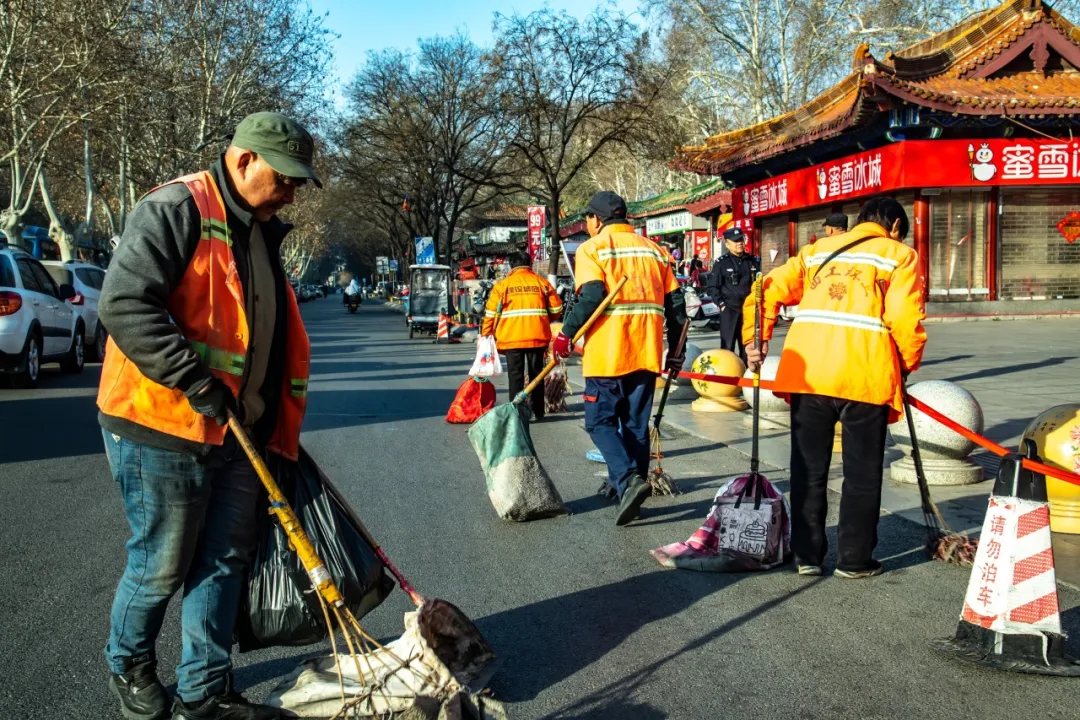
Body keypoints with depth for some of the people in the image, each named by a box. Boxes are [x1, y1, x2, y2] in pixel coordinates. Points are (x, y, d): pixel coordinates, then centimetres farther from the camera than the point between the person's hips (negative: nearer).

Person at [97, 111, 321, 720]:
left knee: (225, 562, 11)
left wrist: (281, 424, 21)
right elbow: (125, 305, -24)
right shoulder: (176, 209, -14)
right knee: (162, 567, 7)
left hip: (236, 433, 8)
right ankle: (130, 665, 34)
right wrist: (195, 381, -25)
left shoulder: (261, 232, 15)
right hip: (164, 428, -8)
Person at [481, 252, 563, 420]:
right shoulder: (541, 282, 7)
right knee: (536, 374, 11)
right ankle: (537, 412, 15)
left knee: (516, 376, 3)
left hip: (512, 338, -2)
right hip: (537, 337, 2)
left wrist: (485, 335, 10)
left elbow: (491, 313, 0)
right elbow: (556, 308, 8)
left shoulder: (502, 284, 2)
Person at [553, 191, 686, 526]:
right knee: (636, 425, 14)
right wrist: (675, 351, 18)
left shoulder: (592, 248, -1)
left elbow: (591, 297, -17)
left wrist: (566, 333, -7)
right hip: (646, 354, 5)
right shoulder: (653, 250, 15)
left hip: (607, 356, -5)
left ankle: (628, 480, -15)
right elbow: (675, 304, 11)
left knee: (601, 422, 4)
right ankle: (631, 488, 19)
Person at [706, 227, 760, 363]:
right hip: (729, 309, -4)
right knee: (728, 346, -4)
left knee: (747, 345, 9)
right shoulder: (721, 263, -2)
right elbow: (713, 287, -2)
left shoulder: (753, 261, 9)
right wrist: (721, 304, -9)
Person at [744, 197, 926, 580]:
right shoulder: (899, 254, 9)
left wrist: (755, 340, 10)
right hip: (865, 375, -3)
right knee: (862, 474, 10)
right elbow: (905, 319, -4)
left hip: (806, 371, 3)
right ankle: (854, 559, 16)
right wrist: (907, 365, 9)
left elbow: (768, 291, 10)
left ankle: (807, 555, 19)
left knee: (809, 470, 13)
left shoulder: (817, 249, 21)